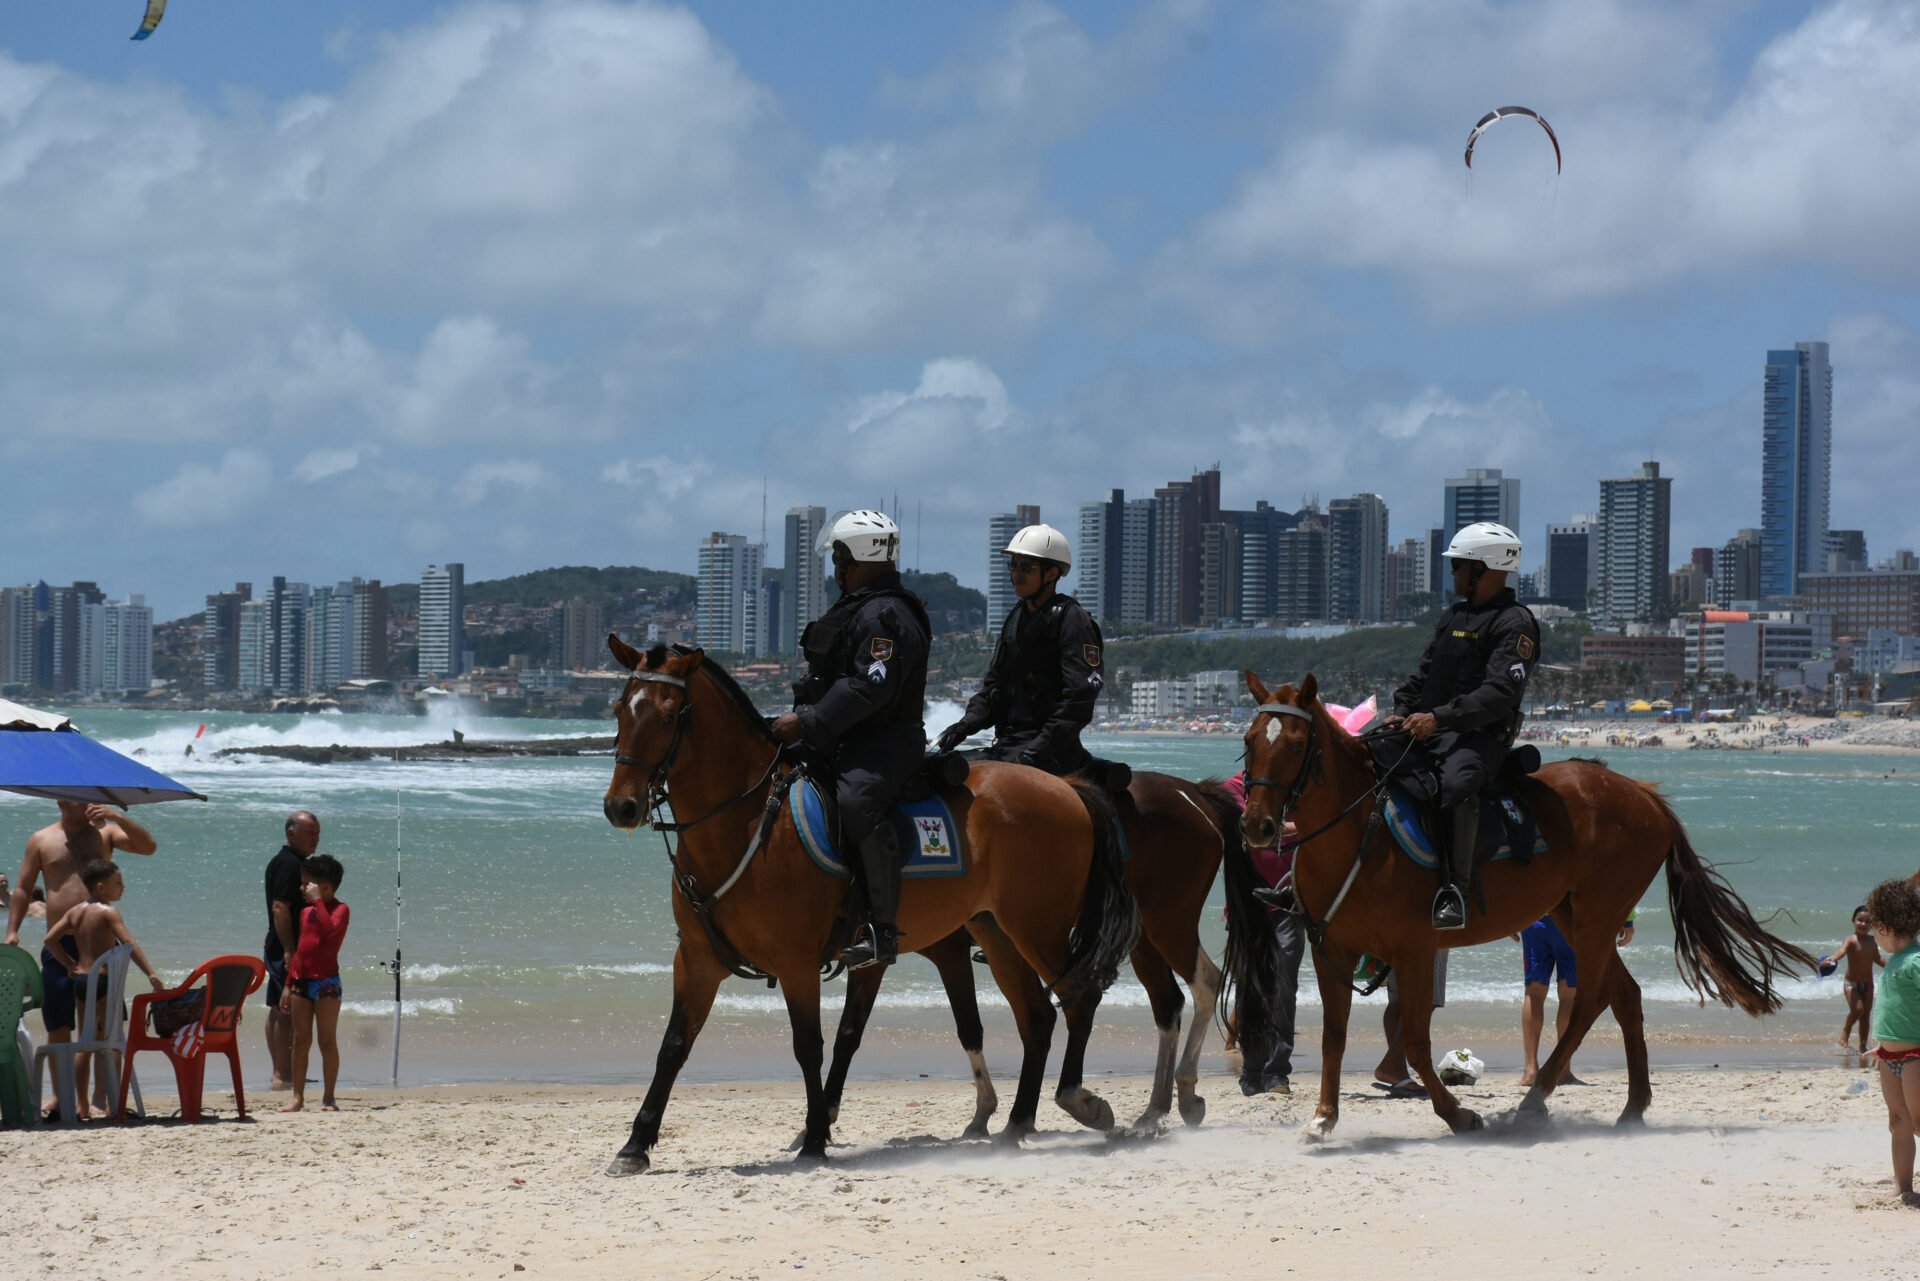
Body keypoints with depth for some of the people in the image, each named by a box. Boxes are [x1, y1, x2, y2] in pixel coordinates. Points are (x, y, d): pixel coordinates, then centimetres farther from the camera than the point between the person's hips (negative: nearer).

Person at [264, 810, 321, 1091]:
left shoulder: (295, 863, 18)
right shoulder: (289, 864, -14)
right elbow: (280, 907, -22)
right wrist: (289, 950, -25)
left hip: (279, 949, 11)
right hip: (286, 948, -11)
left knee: (278, 1010, 12)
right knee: (286, 1012, -10)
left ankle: (281, 1072, 17)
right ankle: (284, 1074, -10)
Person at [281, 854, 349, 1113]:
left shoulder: (340, 909, -6)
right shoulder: (306, 912, 14)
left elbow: (330, 930, -28)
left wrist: (317, 900, -22)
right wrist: (289, 985, 16)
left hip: (326, 982, -6)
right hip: (301, 982, 6)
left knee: (327, 1041, -1)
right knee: (301, 1041, 6)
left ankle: (328, 1097, 4)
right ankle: (298, 1097, 9)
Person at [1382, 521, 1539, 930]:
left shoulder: (1515, 624, -7)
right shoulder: (1453, 616, 21)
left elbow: (1499, 694, -18)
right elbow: (1424, 673, 24)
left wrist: (1439, 717, -27)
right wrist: (1402, 710, 4)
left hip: (1479, 737, -9)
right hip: (1425, 730, 9)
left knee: (1456, 782, -39)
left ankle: (1455, 890, -34)